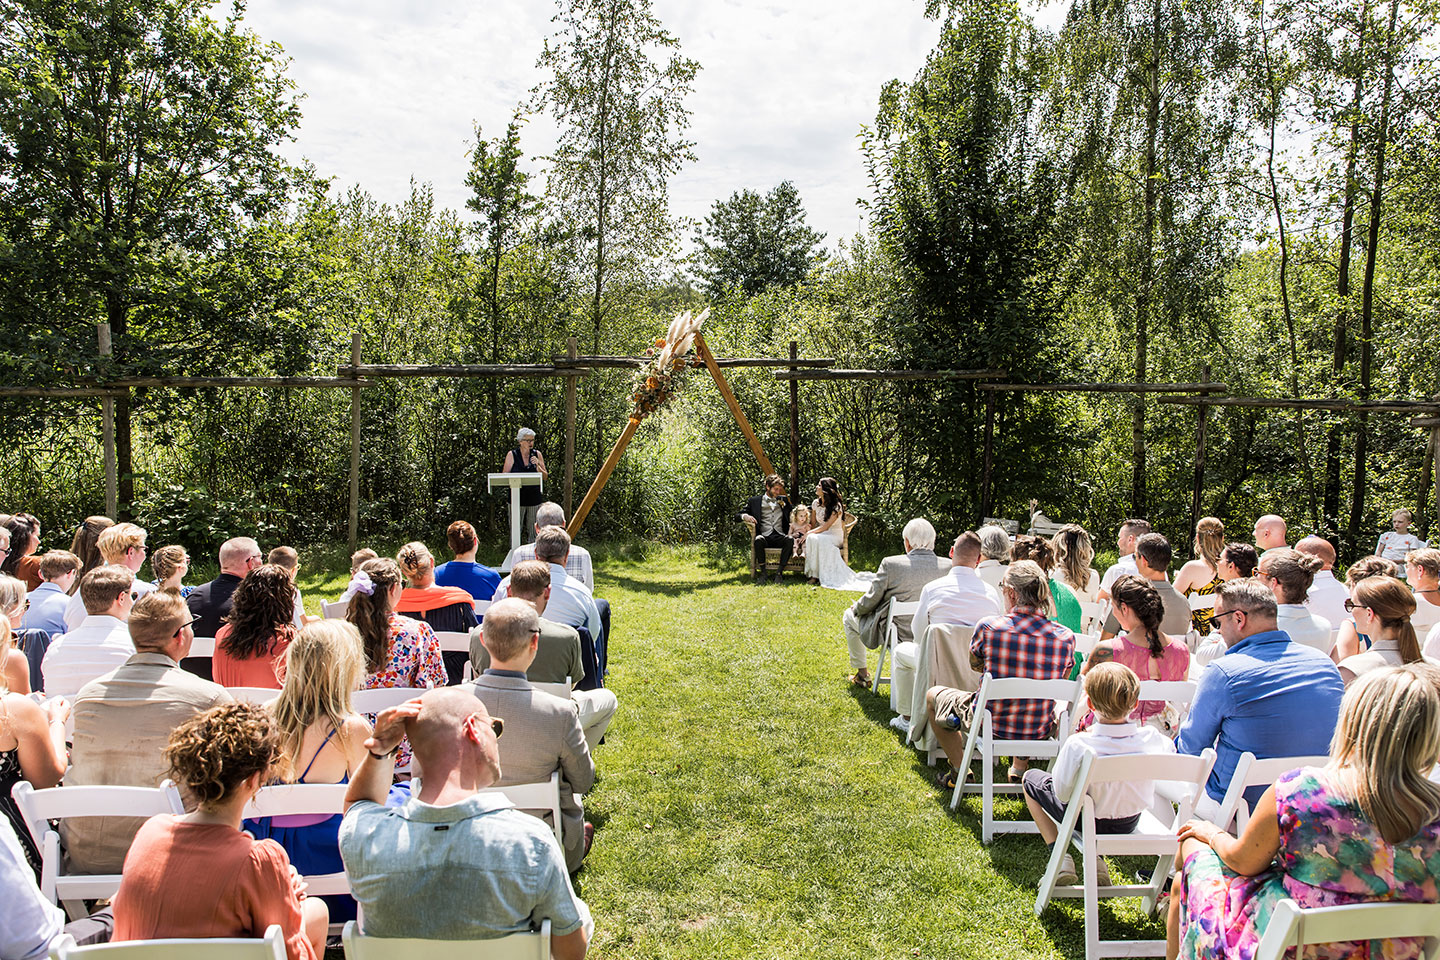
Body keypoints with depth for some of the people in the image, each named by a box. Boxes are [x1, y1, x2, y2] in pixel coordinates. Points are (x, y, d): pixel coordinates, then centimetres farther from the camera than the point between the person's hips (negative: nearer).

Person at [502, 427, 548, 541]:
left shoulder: (537, 454, 8)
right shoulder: (512, 455, 2)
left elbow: (545, 477, 8)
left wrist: (538, 466, -9)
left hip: (535, 498, 2)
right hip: (517, 497, -2)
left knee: (533, 531, 3)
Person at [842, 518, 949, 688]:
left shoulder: (890, 564, -21)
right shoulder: (948, 566, -12)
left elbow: (869, 602, -10)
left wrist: (856, 607, 12)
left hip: (894, 635, -4)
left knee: (849, 616, 23)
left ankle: (862, 673, 31)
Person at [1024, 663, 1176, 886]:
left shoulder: (1078, 744, -34)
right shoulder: (1151, 738, -24)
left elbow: (1062, 793, -21)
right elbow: (1170, 749, 1)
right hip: (1129, 824, 4)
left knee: (1030, 778, 20)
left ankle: (1061, 860, 9)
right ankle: (1096, 860, 19)